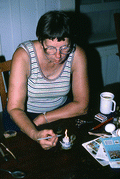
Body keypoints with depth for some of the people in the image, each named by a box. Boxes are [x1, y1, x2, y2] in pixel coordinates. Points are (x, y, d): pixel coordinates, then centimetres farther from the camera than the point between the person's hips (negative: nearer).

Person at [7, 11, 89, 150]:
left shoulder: (77, 55, -17)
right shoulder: (23, 55, -24)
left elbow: (81, 105, -14)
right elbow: (15, 108, -26)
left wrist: (41, 119, -22)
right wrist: (35, 134, -46)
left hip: (62, 112, 3)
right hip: (25, 116, -2)